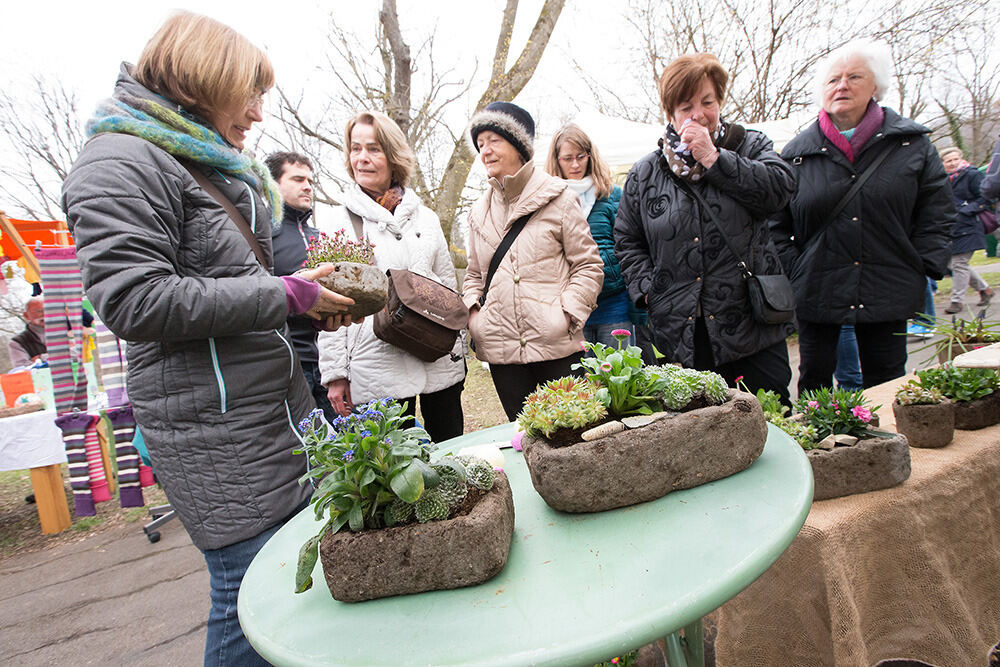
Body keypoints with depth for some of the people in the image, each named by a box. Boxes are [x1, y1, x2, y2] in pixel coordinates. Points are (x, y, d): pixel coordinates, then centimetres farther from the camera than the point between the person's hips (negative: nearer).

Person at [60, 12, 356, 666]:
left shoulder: (217, 168, 20)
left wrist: (312, 294, 9)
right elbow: (136, 300, -22)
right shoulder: (119, 162, -10)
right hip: (218, 435, -9)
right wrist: (287, 295, -18)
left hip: (278, 411, 9)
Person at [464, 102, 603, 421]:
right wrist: (472, 312, 2)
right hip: (501, 350, 4)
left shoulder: (558, 199, 0)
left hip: (556, 347, -3)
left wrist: (567, 314, -12)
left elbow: (589, 265, 0)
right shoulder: (479, 211, 13)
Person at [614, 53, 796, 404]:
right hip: (683, 335, 1)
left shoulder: (750, 146, 8)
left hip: (753, 325, 0)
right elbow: (626, 240, 13)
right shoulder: (644, 174, 8)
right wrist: (648, 288, 0)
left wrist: (714, 158, -13)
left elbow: (780, 188, -12)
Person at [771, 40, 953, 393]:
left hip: (888, 293, 1)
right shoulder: (797, 152, 2)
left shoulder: (911, 142, 4)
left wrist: (922, 268, -2)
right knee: (814, 380, 8)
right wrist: (793, 272, -4)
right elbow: (776, 223, 5)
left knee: (886, 383, 11)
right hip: (817, 292, 0)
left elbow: (936, 210, 7)